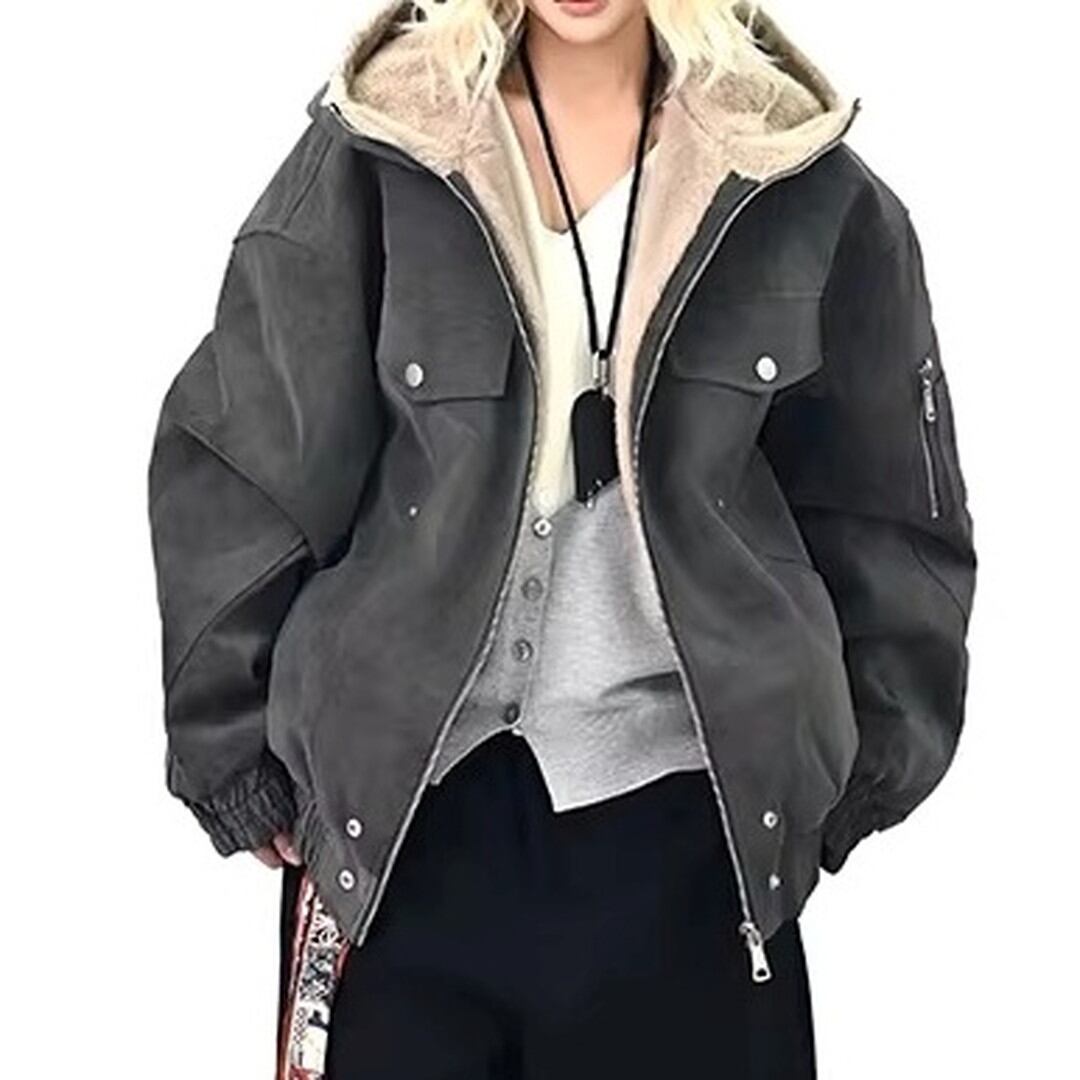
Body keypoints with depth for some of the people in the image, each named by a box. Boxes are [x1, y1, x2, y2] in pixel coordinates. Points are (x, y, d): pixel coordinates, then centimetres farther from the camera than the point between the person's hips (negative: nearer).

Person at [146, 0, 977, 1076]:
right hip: (402, 799, -1)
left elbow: (885, 505, 9)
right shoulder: (373, 152, -3)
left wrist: (873, 760, 8)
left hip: (688, 808, 1)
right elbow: (237, 468, 1)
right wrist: (231, 743, 1)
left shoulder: (799, 176, 1)